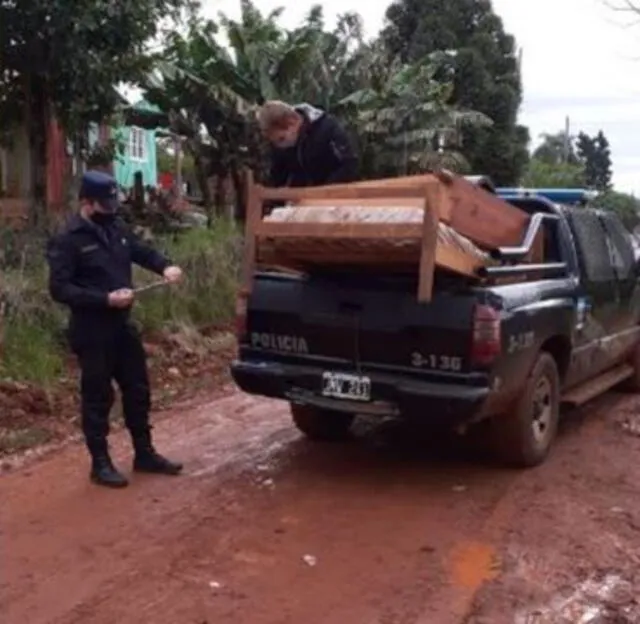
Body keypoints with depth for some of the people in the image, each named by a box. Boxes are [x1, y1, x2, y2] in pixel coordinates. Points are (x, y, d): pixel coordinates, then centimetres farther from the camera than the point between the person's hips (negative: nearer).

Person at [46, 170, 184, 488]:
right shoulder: (67, 241, -13)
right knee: (97, 398, 3)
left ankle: (145, 454, 27)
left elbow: (143, 251, 17)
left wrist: (165, 267, -6)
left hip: (122, 326, 7)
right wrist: (106, 299, -26)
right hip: (91, 333, -7)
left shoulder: (116, 228, 7)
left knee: (138, 391, 14)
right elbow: (59, 289, -18)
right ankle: (100, 464, 16)